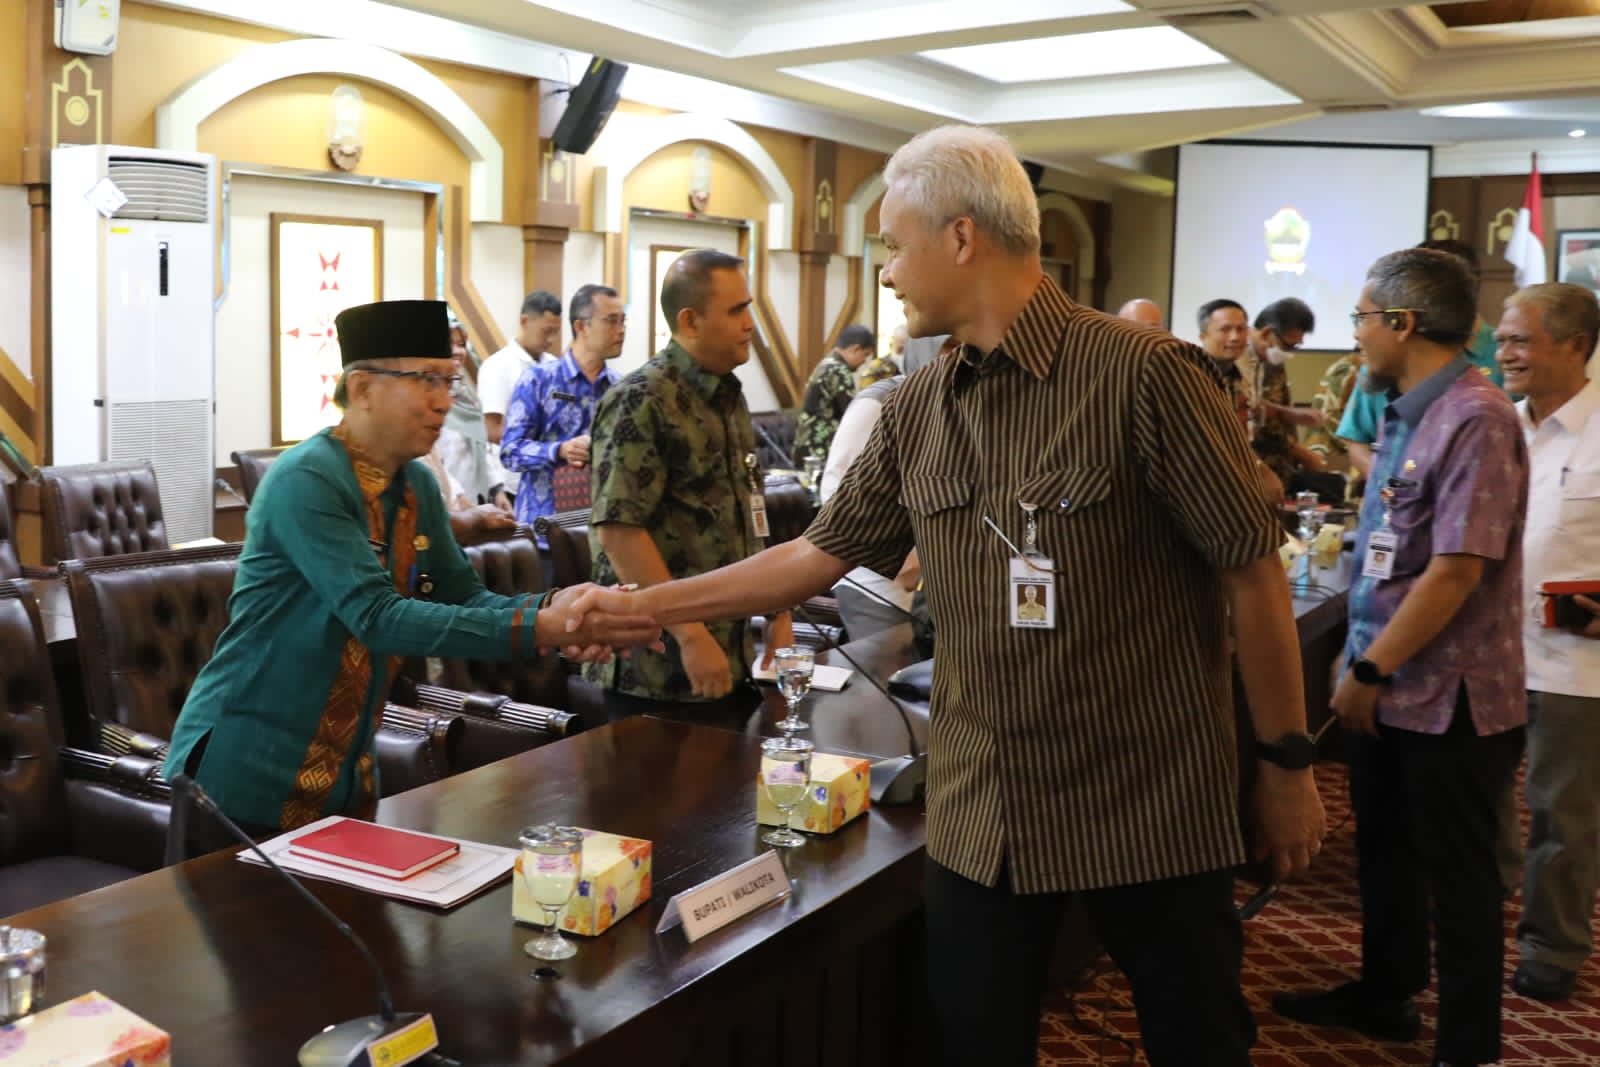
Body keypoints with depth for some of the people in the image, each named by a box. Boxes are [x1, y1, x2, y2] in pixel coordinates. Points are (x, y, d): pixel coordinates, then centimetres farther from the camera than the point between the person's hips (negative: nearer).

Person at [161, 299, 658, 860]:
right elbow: (378, 618, -29)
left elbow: (463, 598, 1)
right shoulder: (305, 480, -20)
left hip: (346, 776, 8)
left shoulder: (417, 486, 5)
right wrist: (540, 629, -35)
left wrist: (555, 607, -20)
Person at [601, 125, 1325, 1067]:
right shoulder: (916, 413, 4)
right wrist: (642, 606, 13)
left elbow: (1252, 572, -10)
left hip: (1151, 802, -4)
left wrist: (1289, 765, -6)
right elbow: (821, 554, 12)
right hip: (979, 814, 5)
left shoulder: (1143, 374, -14)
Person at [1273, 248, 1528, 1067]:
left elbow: (1458, 570, -25)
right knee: (1384, 854, 21)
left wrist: (1370, 670, -20)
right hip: (1392, 688, 9)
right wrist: (1362, 661, 16)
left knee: (1456, 878, 7)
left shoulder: (1474, 418, -21)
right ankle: (1384, 996, 40)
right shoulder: (1404, 415, 9)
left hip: (1449, 698, -9)